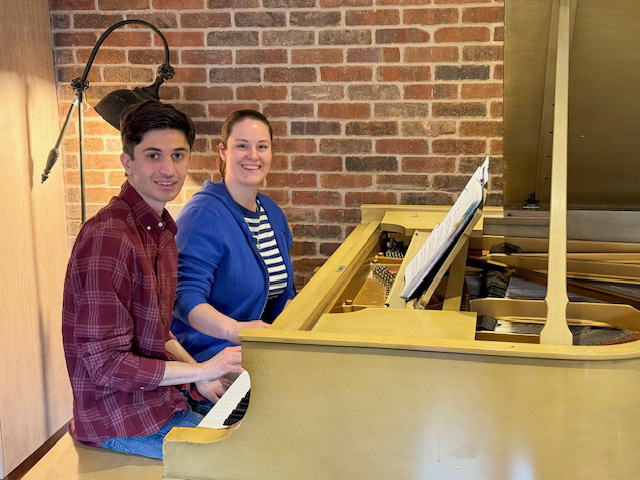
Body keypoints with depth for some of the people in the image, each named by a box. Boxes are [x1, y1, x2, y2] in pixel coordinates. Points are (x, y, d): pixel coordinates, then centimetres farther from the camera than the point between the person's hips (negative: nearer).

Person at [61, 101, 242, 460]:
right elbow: (105, 364, -24)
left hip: (159, 399, 9)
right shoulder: (108, 237, -24)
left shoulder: (162, 230, 8)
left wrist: (198, 375, 1)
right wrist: (202, 370, -19)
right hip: (122, 421, -9)